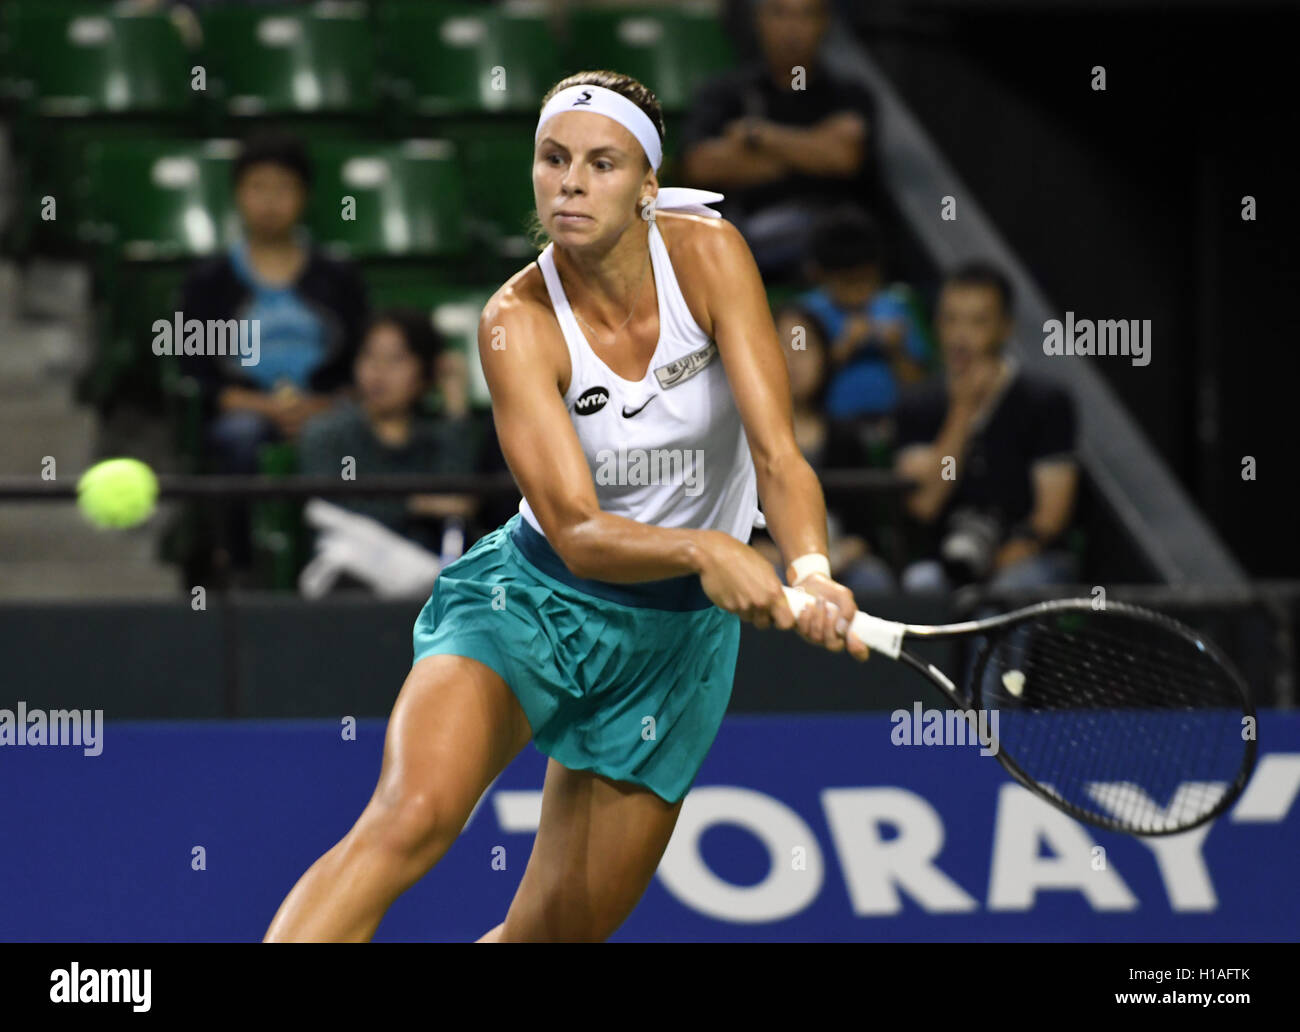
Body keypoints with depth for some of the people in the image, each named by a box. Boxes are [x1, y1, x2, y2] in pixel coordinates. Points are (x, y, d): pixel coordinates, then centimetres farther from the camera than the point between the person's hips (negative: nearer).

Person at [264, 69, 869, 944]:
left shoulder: (708, 256, -15)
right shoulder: (519, 322, -19)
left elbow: (778, 455, -20)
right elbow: (577, 532, -27)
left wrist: (810, 570, -41)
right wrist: (703, 550, -47)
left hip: (680, 633, 3)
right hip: (533, 600, -3)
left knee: (555, 931, 4)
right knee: (409, 819, -29)